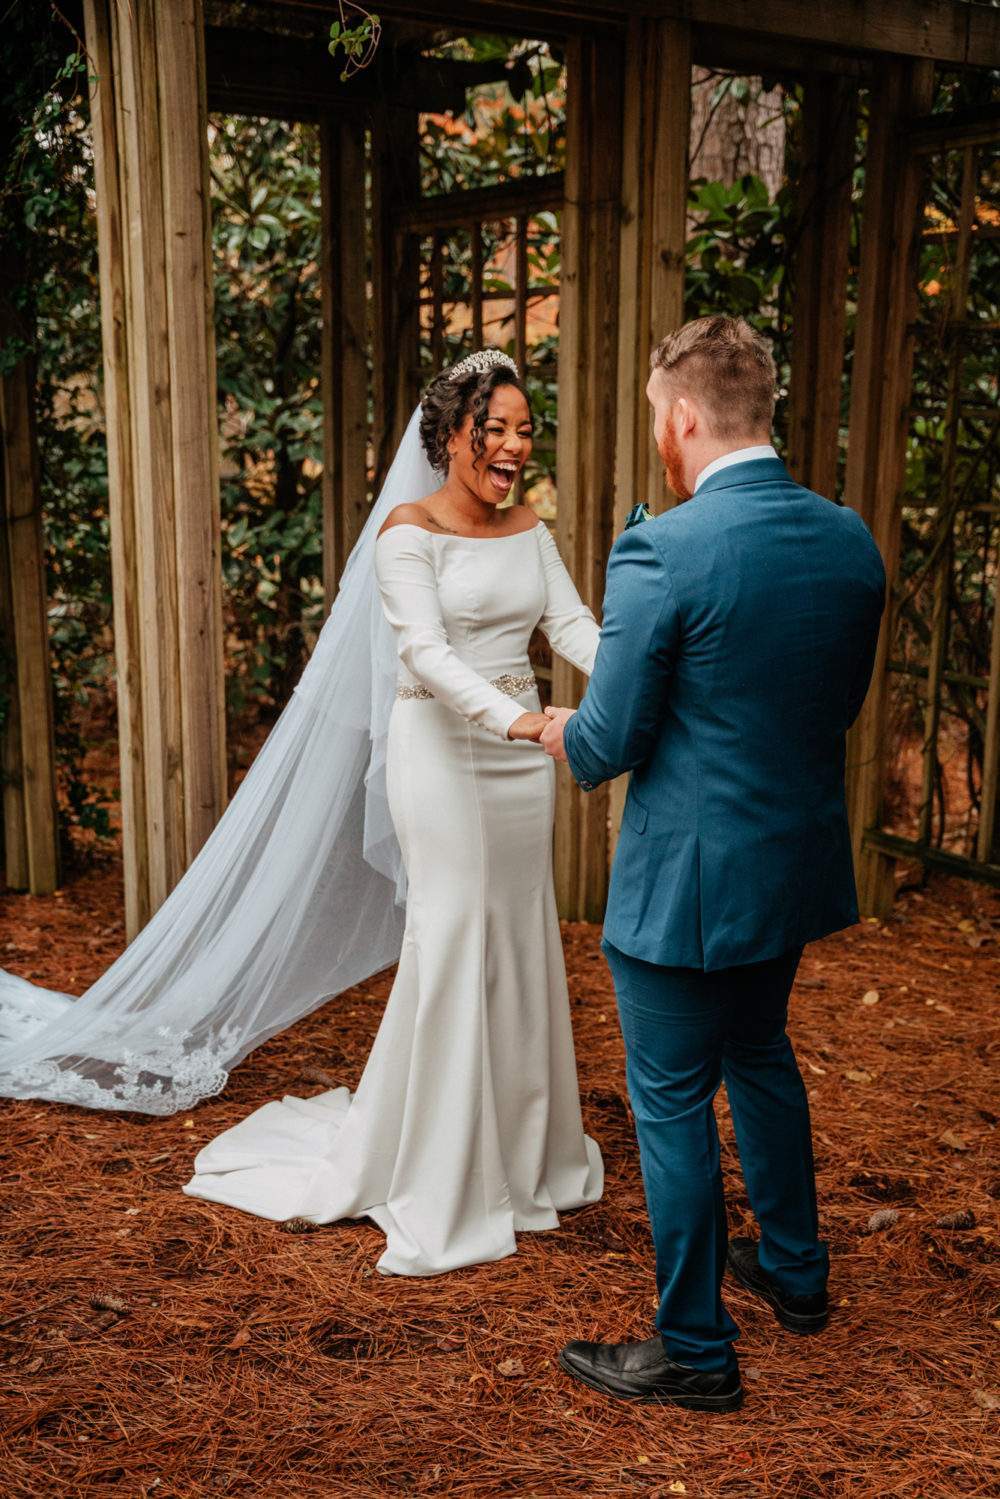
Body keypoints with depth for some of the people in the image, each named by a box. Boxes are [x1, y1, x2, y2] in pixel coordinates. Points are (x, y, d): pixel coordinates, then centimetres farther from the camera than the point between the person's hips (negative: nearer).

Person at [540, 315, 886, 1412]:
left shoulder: (661, 550, -22)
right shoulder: (851, 540, -1)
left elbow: (607, 745, -17)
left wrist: (561, 733, 5)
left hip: (687, 882, -7)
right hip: (800, 866, 8)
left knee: (672, 1103, 9)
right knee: (759, 1054, 28)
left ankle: (694, 1351, 24)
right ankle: (793, 1270, 45)